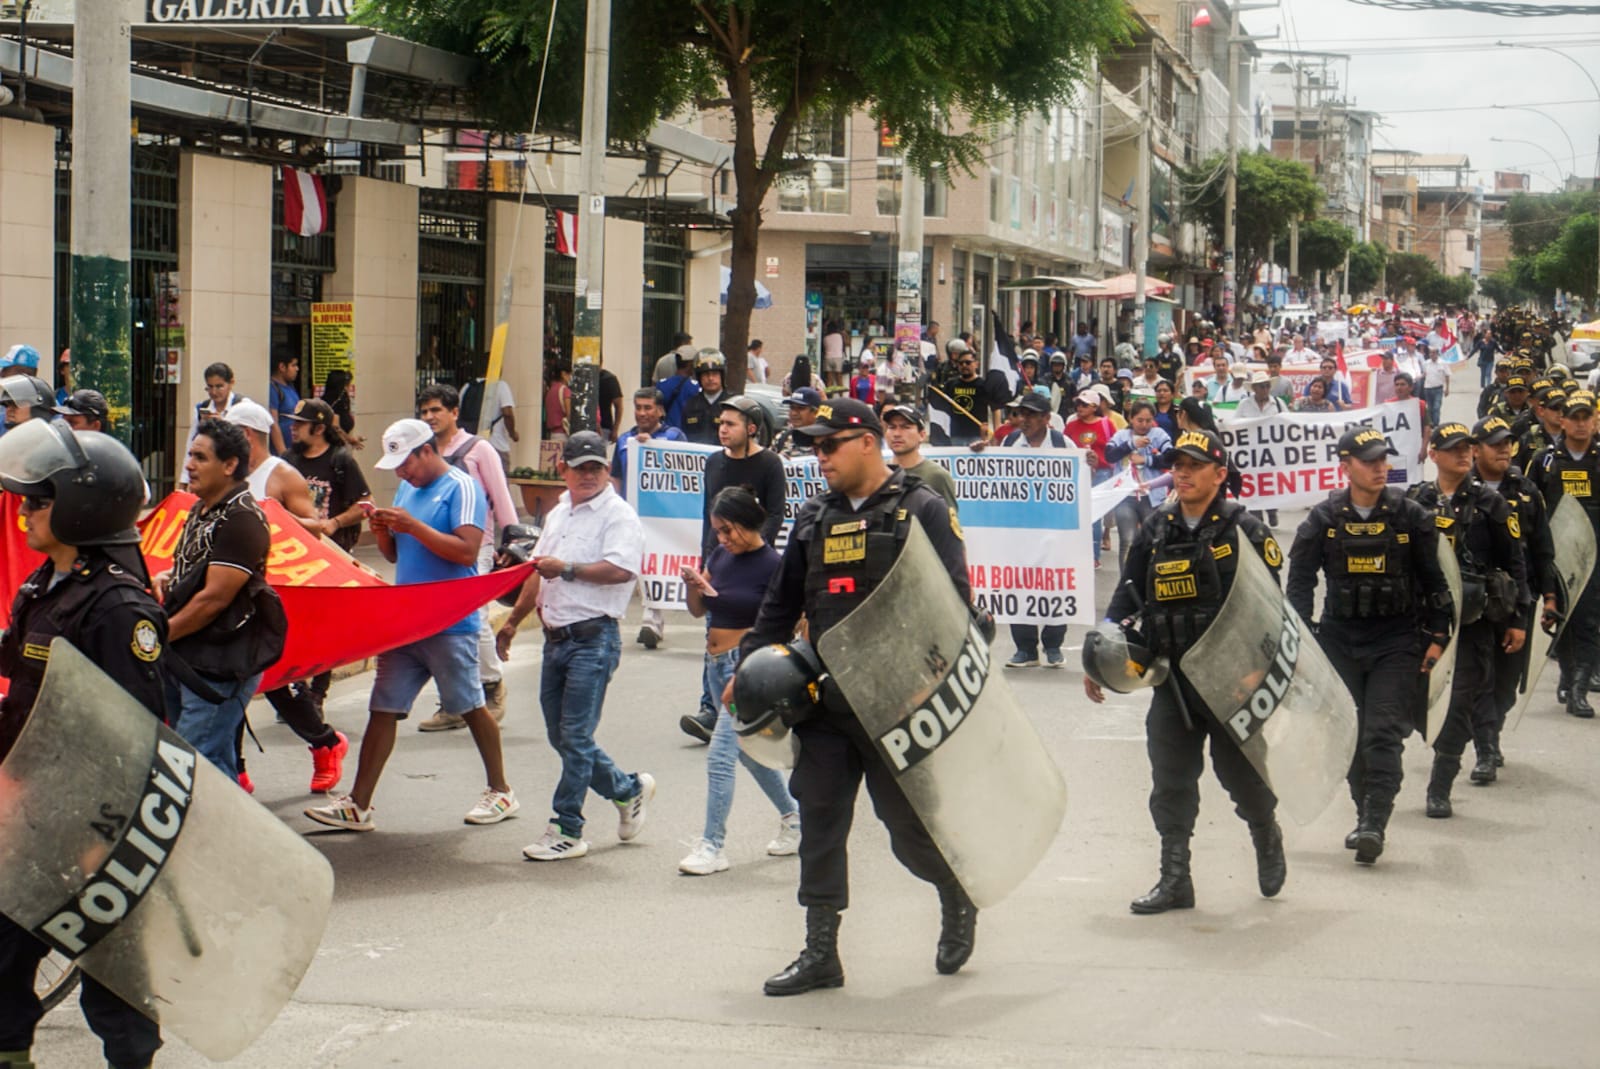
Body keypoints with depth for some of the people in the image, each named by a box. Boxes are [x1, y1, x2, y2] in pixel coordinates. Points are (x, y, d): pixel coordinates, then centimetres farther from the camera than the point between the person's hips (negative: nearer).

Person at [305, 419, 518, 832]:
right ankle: (358, 805, 3)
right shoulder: (407, 489, 15)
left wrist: (412, 525, -22)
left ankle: (501, 792, 21)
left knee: (471, 707, 5)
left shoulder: (461, 488, -10)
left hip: (450, 623, -7)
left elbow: (467, 551, -20)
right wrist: (382, 530, -2)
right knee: (382, 709, 3)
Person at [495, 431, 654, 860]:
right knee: (560, 736, 12)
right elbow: (539, 572, 28)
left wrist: (567, 569, -19)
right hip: (556, 638, 9)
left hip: (593, 639, -9)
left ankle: (567, 830, 0)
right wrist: (513, 620, 28)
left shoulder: (618, 515, -8)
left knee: (575, 737, -7)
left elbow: (620, 569, -24)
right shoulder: (558, 514, 18)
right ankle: (629, 790, 29)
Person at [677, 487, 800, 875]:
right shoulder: (720, 555, 6)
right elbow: (698, 610, 12)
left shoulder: (772, 566, -13)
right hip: (717, 664, 8)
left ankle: (712, 846, -5)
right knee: (748, 751, 19)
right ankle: (792, 816, 37)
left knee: (720, 755, -11)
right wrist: (692, 584, -8)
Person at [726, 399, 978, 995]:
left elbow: (954, 599, -8)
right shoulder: (814, 518, 15)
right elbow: (781, 602, 21)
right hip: (826, 699, 5)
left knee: (908, 823, 2)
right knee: (819, 819, 2)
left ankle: (958, 897, 32)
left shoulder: (922, 511, -3)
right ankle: (820, 953, 9)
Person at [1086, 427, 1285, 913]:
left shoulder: (1243, 529, -5)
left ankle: (1267, 836, 37)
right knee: (1170, 782, 2)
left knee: (1240, 772, 6)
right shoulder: (1155, 530, 9)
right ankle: (1174, 879, 9)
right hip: (1171, 676, 4)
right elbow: (1128, 595, 13)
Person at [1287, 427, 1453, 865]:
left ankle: (1374, 824, -15)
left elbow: (1434, 579, 6)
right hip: (1340, 638, 2)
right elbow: (1299, 581, 6)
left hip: (1397, 639, -2)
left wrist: (1437, 637, 3)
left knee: (1383, 733, -12)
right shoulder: (1324, 520, 0)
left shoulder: (1410, 516, -1)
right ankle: (1365, 816, 21)